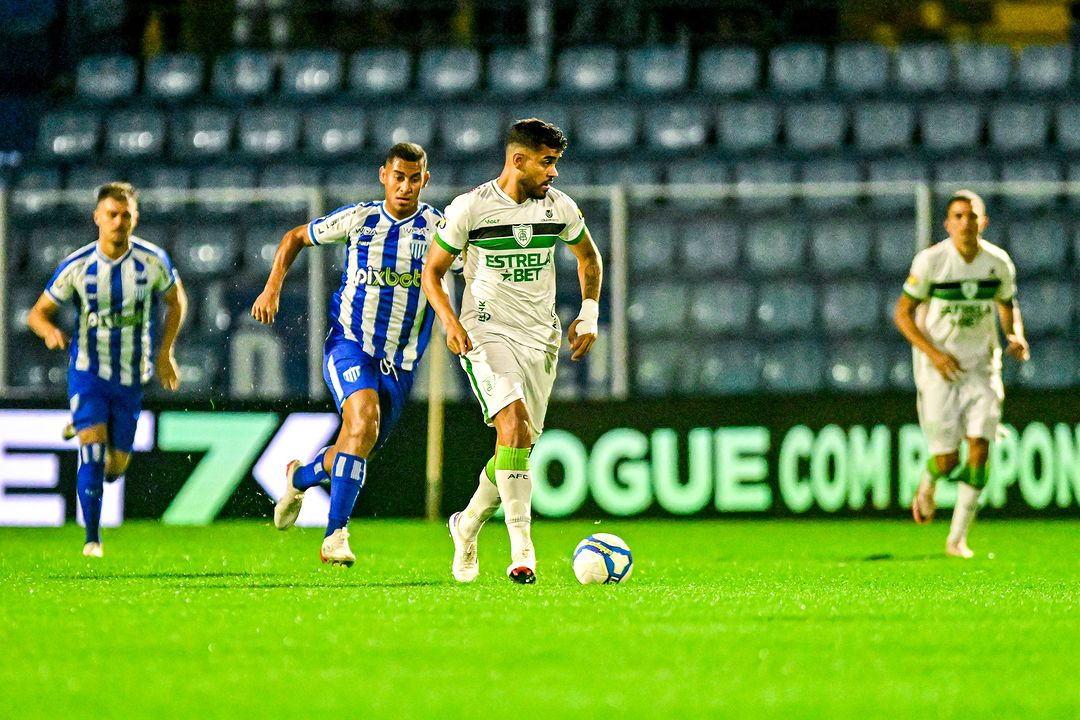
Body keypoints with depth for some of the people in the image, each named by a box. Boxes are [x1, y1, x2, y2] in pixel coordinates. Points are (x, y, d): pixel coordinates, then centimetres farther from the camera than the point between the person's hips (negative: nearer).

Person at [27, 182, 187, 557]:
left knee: (116, 462, 9)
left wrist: (165, 353, 1)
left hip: (131, 375, 2)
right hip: (88, 370, -2)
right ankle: (92, 539, -11)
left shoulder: (153, 261, -10)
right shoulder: (77, 266, -12)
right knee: (92, 446, -20)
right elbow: (38, 312, -5)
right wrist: (50, 331, -29)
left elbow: (176, 300, 9)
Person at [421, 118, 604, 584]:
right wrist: (450, 321, -15)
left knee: (520, 444, 5)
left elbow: (588, 256, 21)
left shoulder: (559, 208, 3)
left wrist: (589, 314, 10)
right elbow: (432, 270, 1)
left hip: (540, 337, 5)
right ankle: (521, 550, -27)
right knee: (513, 423, -25)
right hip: (486, 333, -5)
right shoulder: (470, 208, -8)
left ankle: (468, 525, 32)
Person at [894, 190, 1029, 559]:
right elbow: (903, 313, -5)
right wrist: (933, 353, -17)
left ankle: (957, 538, 0)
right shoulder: (930, 261, -12)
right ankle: (927, 485, 33)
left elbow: (1008, 305, 14)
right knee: (947, 459, -6)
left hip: (982, 366, 2)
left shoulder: (998, 262, -3)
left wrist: (1016, 336, -7)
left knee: (979, 448, -11)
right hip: (939, 368, -2)